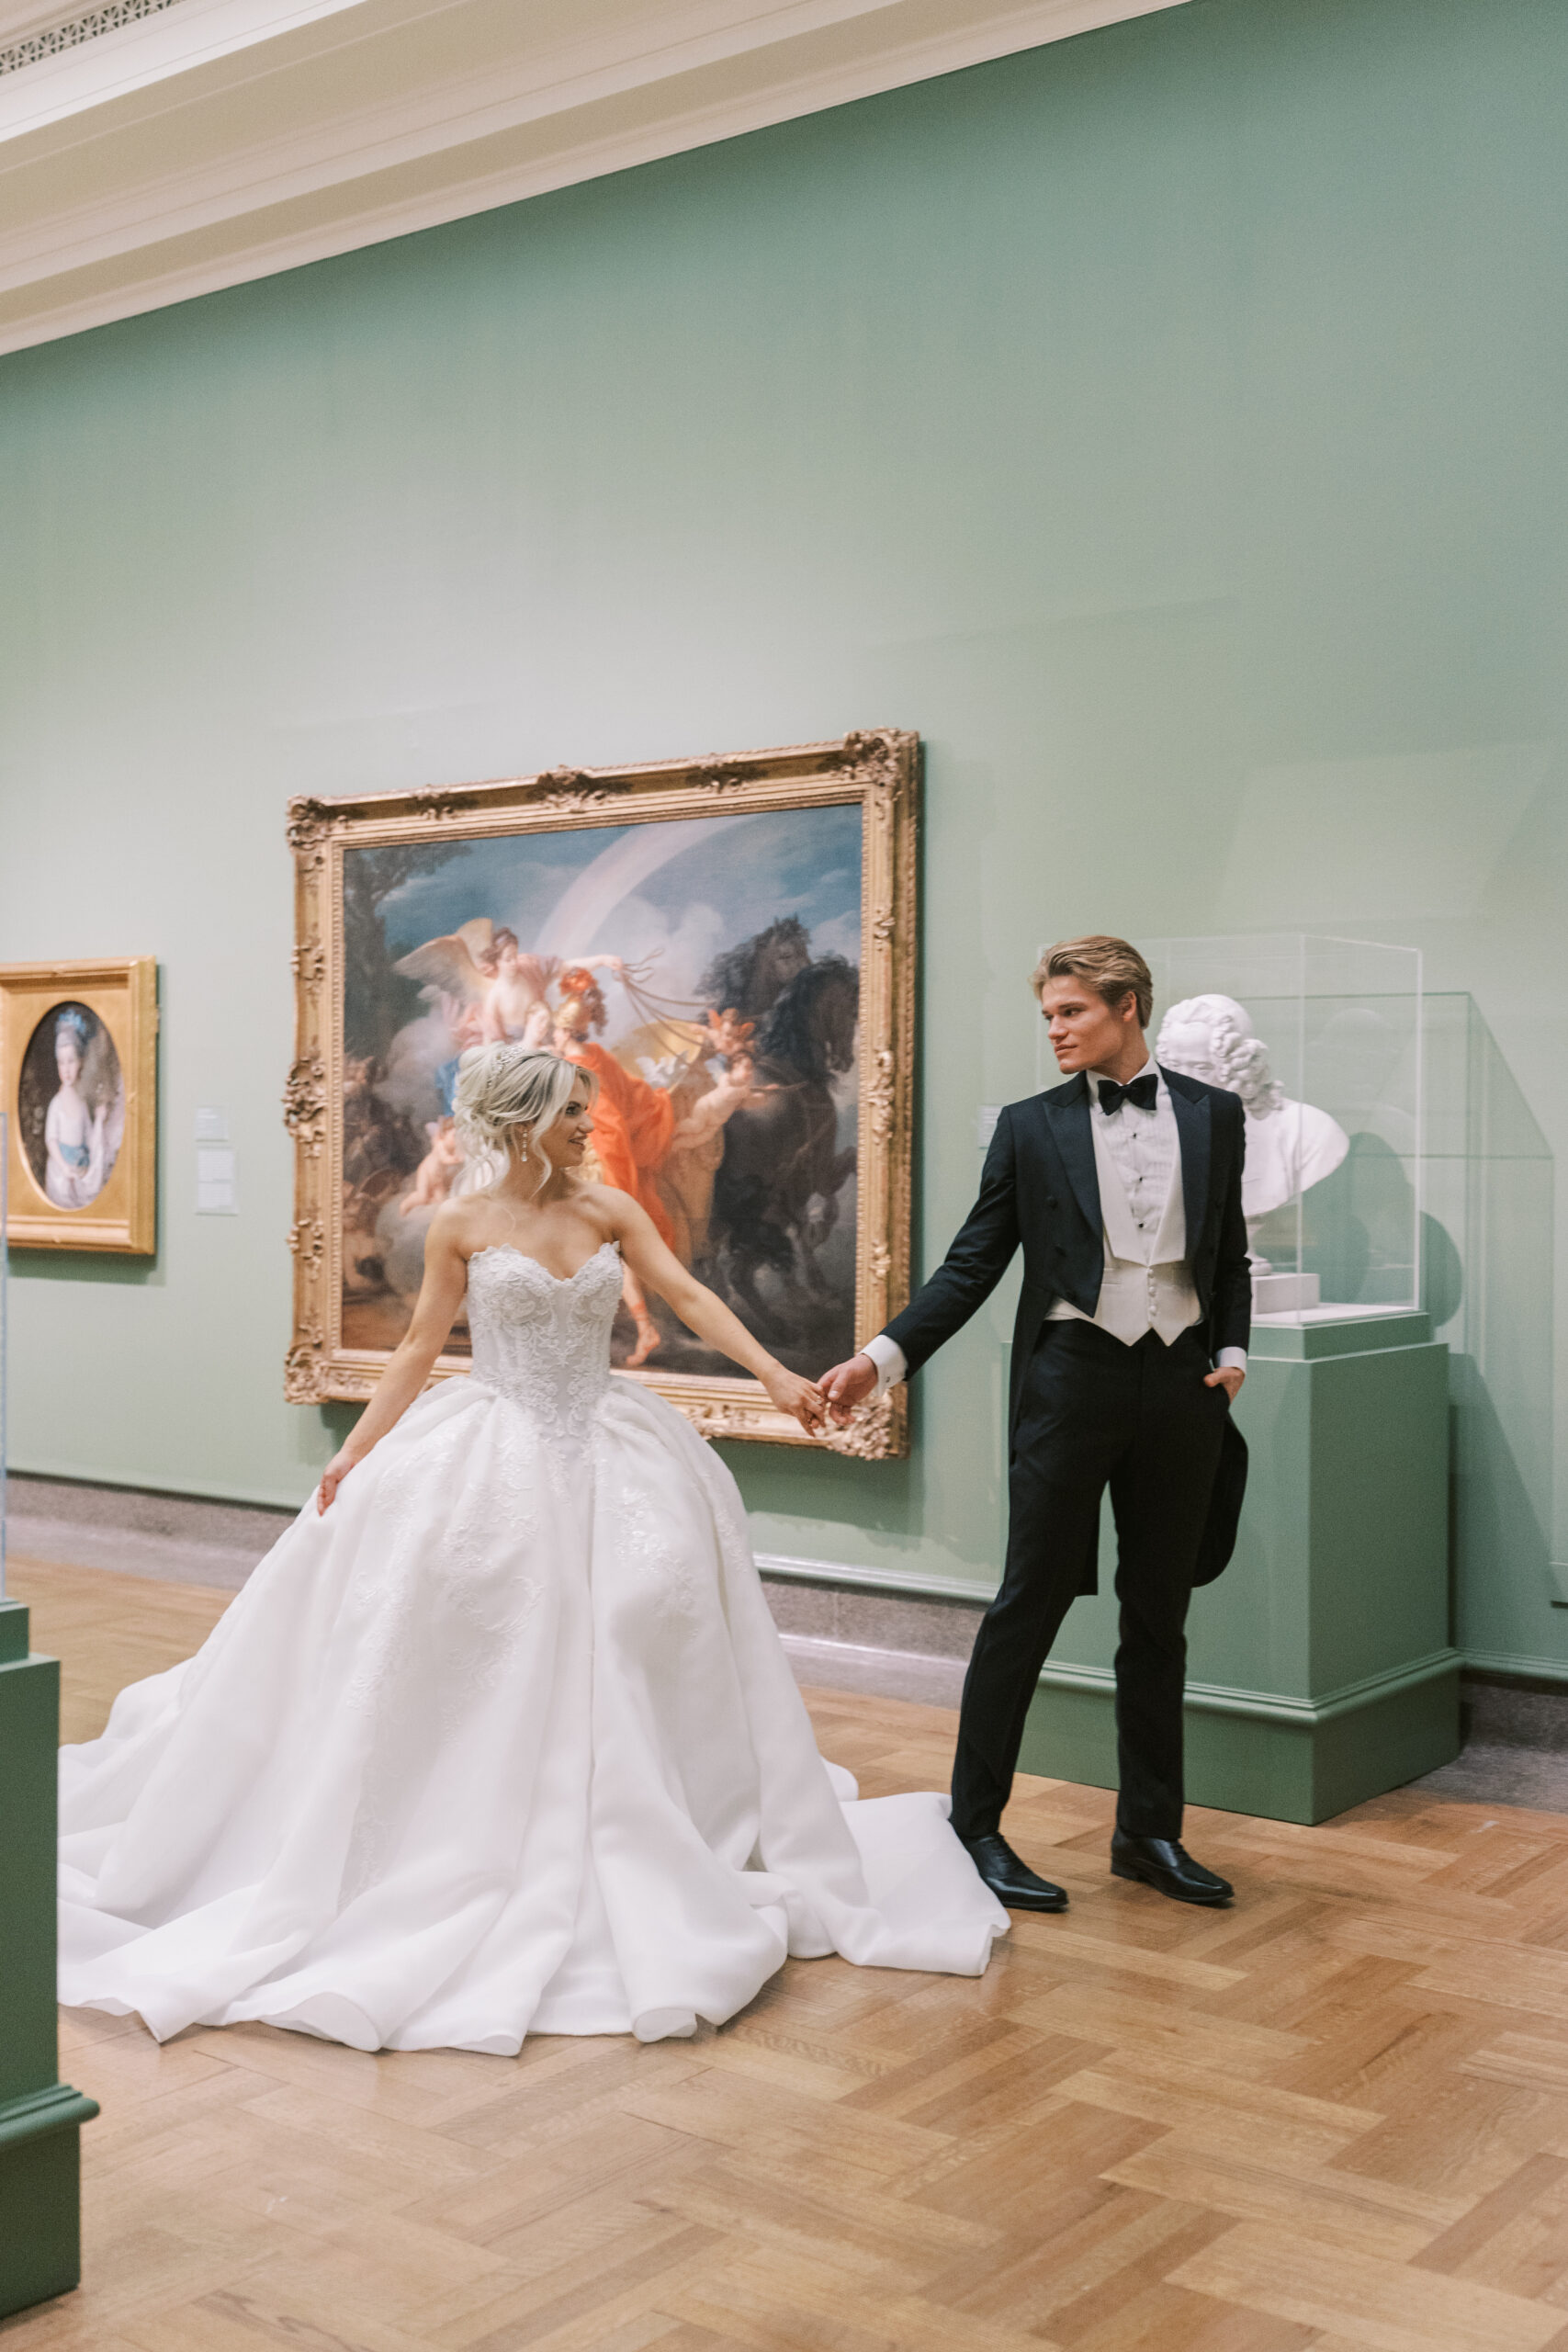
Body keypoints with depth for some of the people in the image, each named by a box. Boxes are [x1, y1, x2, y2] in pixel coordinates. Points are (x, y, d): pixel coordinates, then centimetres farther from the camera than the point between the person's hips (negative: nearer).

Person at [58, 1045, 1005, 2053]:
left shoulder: (610, 1209, 1)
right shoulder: (461, 1225, -3)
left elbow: (693, 1297, -9)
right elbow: (420, 1348, 1)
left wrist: (776, 1374, -22)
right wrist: (354, 1453, -3)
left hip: (607, 1454, 2)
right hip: (494, 1457, -2)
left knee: (620, 1659, 6)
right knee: (486, 1669, 1)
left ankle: (634, 1850, 23)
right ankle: (462, 1852, 18)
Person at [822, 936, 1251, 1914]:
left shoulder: (1214, 1114, 8)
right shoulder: (1031, 1126, 3)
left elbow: (1230, 1255, 14)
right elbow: (972, 1266, 1)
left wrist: (1233, 1348, -1)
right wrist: (883, 1356, -10)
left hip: (1181, 1383, 3)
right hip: (1073, 1375, -2)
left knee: (1160, 1614, 11)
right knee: (1030, 1602, -1)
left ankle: (1150, 1831, 22)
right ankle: (977, 1824, 10)